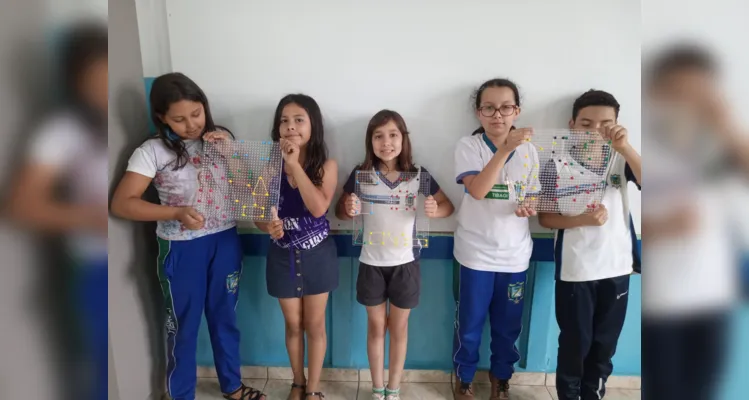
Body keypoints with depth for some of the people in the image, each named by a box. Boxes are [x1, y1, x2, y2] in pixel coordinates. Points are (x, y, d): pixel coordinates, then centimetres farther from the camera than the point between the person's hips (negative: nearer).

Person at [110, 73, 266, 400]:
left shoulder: (222, 139, 0)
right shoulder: (153, 151, -10)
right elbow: (121, 203, -13)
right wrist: (176, 213, -24)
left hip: (225, 241, 3)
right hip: (181, 248, -3)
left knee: (224, 316, 19)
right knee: (183, 324, 13)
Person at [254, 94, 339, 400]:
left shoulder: (326, 165, -11)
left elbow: (318, 208, -27)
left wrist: (296, 165, -27)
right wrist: (268, 226, -25)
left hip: (317, 255, -2)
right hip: (283, 256, 2)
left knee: (314, 325, 13)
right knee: (293, 325, 18)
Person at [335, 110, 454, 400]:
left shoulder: (419, 175, -8)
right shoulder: (360, 174, -7)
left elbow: (448, 206, 2)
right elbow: (339, 212, 3)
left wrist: (435, 210, -20)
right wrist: (349, 210, -20)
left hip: (404, 264, 0)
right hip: (371, 264, 0)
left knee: (399, 328, 15)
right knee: (376, 327, 15)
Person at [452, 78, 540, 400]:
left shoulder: (528, 150, 1)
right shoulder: (468, 146, -9)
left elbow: (533, 198, 9)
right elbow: (477, 190, -24)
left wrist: (528, 208, -15)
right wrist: (505, 149, -30)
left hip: (515, 253, 3)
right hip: (476, 251, -3)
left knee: (508, 324, 16)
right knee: (470, 322, 11)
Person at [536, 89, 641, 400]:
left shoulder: (621, 160, -1)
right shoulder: (557, 167, -8)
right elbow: (545, 218, -5)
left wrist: (626, 147, -25)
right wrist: (581, 219, -20)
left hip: (617, 267, 3)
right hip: (574, 270, -3)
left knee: (605, 343, 18)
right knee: (575, 343, 10)